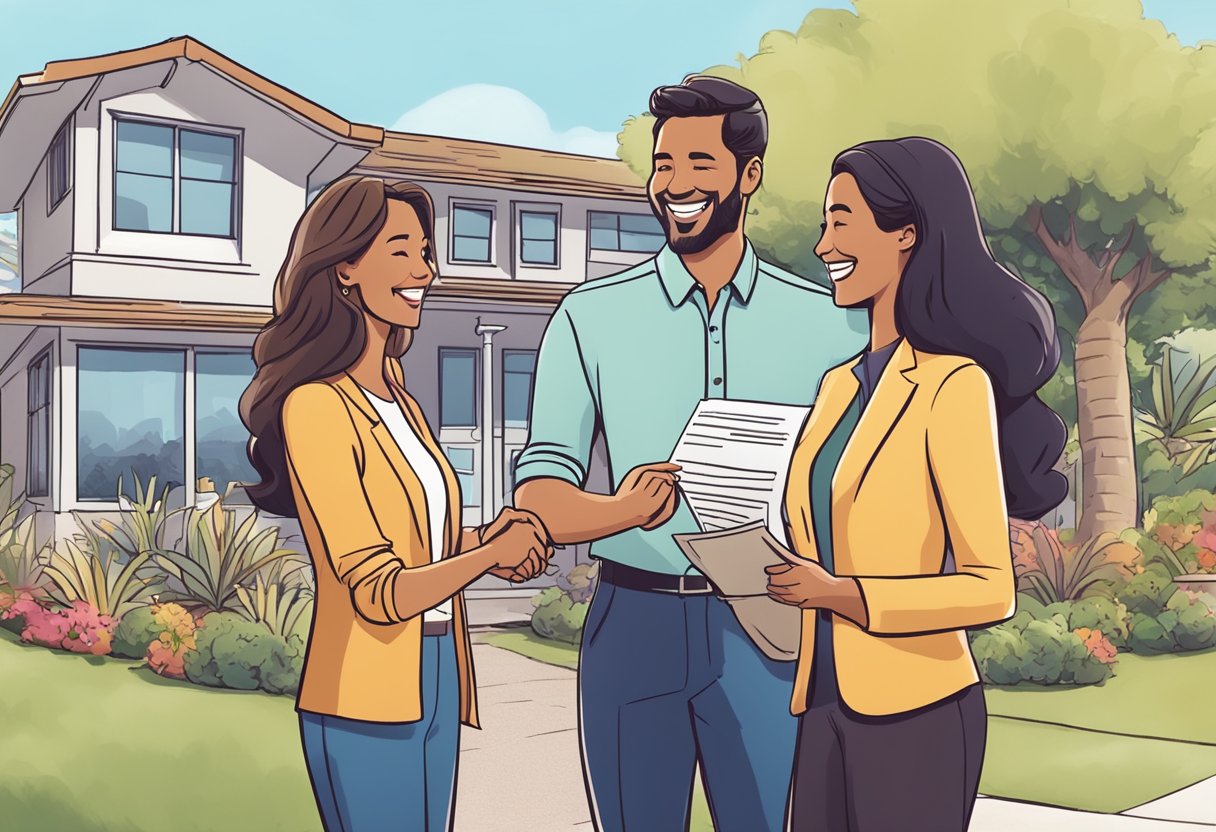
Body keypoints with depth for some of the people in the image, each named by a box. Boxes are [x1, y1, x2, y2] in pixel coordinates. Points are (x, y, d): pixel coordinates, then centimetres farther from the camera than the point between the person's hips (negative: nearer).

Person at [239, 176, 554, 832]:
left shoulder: (396, 398, 10)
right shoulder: (316, 406, -15)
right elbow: (377, 592, -18)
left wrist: (485, 539, -1)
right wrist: (492, 552, -13)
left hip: (435, 681, 8)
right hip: (367, 697, -8)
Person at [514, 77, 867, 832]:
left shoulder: (826, 321, 3)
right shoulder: (592, 317, 2)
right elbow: (540, 499, -2)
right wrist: (623, 510, -24)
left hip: (765, 628, 0)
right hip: (633, 623, 0)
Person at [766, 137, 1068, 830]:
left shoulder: (954, 383, -12)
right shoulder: (839, 386, 10)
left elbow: (991, 590, -14)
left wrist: (843, 593, -22)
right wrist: (776, 577, 1)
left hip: (913, 710, -7)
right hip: (825, 702, 7)